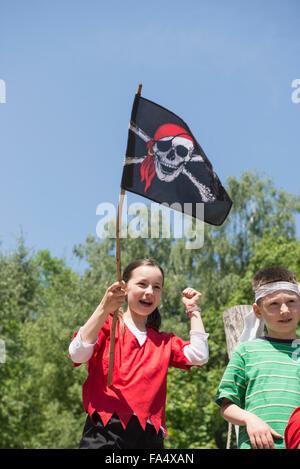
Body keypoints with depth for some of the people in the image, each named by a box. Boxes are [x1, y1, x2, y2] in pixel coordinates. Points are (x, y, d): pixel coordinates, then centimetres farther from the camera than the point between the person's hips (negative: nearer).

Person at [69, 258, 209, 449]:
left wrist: (193, 309, 14)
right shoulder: (107, 324, 10)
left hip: (149, 436, 3)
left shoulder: (164, 342, 21)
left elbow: (199, 356, 4)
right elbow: (77, 354, -7)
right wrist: (104, 309, -16)